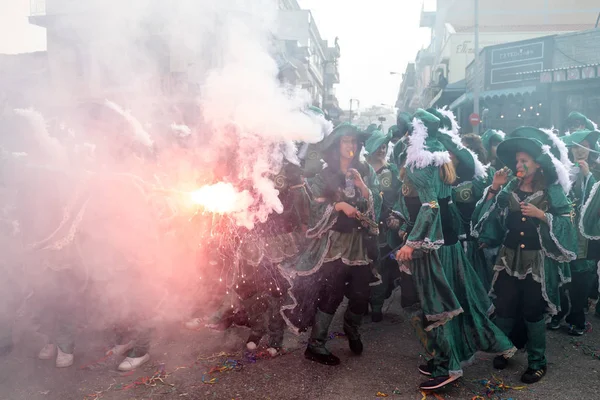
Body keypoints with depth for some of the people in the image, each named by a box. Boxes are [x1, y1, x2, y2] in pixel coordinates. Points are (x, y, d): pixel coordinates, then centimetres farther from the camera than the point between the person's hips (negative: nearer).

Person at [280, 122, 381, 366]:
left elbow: (377, 205, 0)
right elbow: (316, 208, -6)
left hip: (361, 243, 3)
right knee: (330, 295, -5)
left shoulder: (366, 172, 7)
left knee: (361, 295, 6)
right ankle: (315, 346, 8)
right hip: (334, 244, -3)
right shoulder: (325, 176, 1)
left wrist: (362, 186, -15)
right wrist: (339, 205, -20)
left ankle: (352, 331, 36)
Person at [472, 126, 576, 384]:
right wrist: (494, 189, -9)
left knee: (533, 312, 6)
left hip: (538, 261, -3)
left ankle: (537, 361, 24)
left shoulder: (552, 190, -4)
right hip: (509, 258, 3)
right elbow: (490, 215, 1)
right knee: (504, 309, 6)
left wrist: (540, 215, -19)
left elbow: (568, 220, -8)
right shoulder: (509, 187, 4)